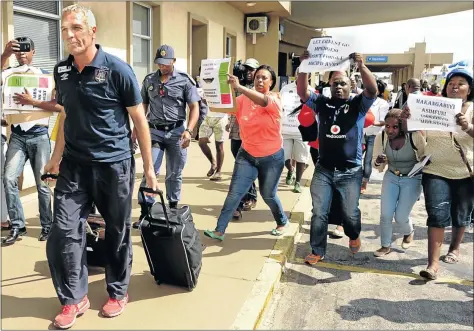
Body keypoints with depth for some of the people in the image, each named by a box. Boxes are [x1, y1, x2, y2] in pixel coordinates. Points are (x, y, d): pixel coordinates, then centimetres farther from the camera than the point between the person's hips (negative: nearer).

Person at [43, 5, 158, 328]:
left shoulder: (118, 69, -10)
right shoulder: (62, 71, 5)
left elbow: (139, 119, -5)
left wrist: (148, 166, -4)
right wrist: (57, 156, 16)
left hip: (114, 164, -4)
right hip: (74, 164, 4)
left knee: (118, 232, 9)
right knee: (64, 229, 0)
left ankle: (118, 293, 29)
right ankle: (74, 298, 19)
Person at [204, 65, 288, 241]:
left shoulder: (275, 100, -15)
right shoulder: (244, 99, -3)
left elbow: (263, 101, -38)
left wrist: (239, 87, -50)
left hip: (272, 157, -2)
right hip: (247, 155, 2)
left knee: (268, 195, 12)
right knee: (234, 193, -4)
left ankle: (282, 221, 39)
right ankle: (219, 230, 2)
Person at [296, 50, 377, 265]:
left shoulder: (358, 104, 1)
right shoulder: (322, 103, 6)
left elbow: (372, 90, -17)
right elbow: (302, 93, -6)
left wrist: (361, 66, -29)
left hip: (350, 171, -1)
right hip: (323, 170, 2)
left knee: (350, 212, 9)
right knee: (319, 213, 4)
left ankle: (353, 235, 43)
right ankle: (317, 251, 18)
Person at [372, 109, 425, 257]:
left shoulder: (415, 136, -24)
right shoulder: (381, 137, -15)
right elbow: (377, 164, -3)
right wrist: (378, 161, -26)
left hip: (412, 179, -2)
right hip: (391, 177, 3)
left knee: (401, 217, -1)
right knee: (385, 214, -3)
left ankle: (409, 232, 36)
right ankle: (385, 246, 22)